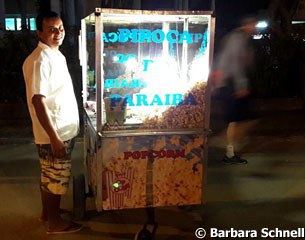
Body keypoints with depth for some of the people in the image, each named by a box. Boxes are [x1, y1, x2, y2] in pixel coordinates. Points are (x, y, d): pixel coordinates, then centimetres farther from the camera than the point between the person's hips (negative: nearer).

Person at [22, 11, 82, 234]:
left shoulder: (57, 55, 10)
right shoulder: (40, 61, -20)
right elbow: (38, 101, -24)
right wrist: (54, 138, -24)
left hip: (64, 131, 9)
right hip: (54, 134, -9)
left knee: (49, 177, 22)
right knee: (55, 179, 5)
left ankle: (48, 211, 38)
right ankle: (55, 223, 21)